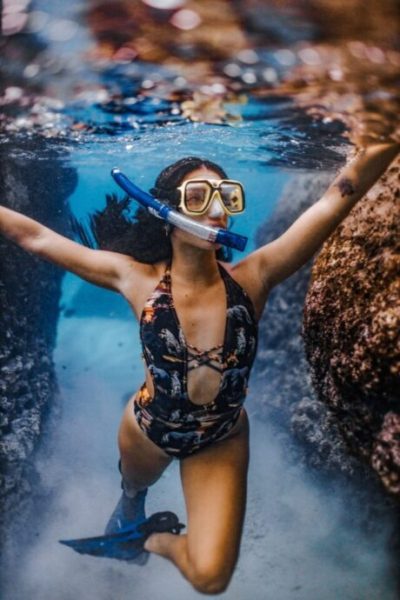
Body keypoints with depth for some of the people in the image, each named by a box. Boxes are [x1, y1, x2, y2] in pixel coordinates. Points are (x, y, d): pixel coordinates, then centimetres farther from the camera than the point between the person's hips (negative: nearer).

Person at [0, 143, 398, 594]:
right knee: (134, 487, 34)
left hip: (222, 441, 0)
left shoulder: (252, 277, -24)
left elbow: (337, 198, -34)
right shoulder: (138, 279, -22)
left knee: (210, 577, -1)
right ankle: (131, 504, 75)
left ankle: (159, 541, 35)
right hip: (149, 430, 1)